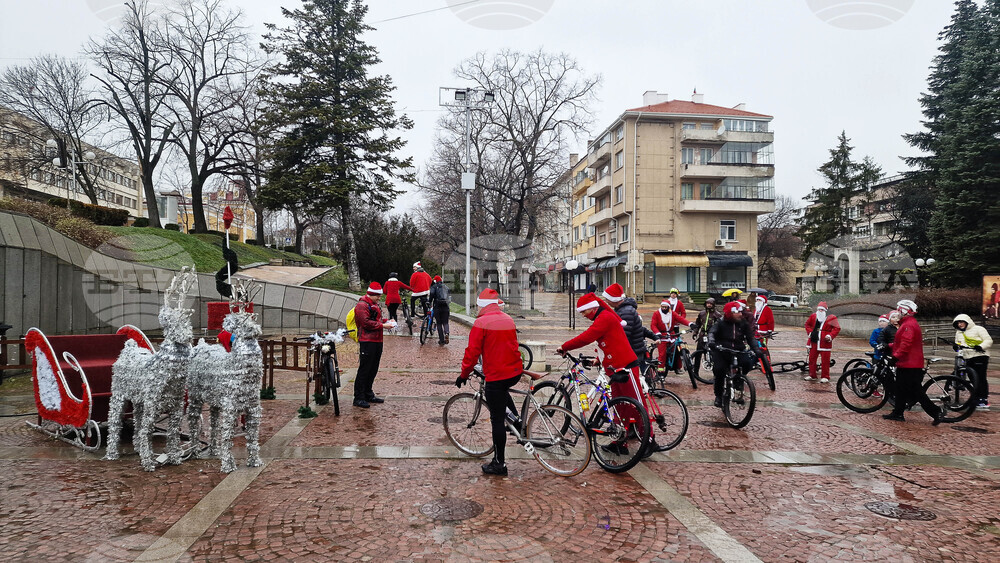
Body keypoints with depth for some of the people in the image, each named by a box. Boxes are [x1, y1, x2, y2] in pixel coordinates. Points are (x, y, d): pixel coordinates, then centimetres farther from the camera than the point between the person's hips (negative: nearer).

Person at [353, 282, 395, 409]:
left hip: (377, 341, 10)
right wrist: (383, 325, -18)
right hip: (367, 341, -10)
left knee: (373, 369, 14)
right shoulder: (362, 305, -11)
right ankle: (358, 398, -4)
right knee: (364, 369, -8)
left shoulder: (374, 304, 20)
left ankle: (368, 394, 24)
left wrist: (386, 321, 10)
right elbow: (367, 323, -19)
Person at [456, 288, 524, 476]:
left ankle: (499, 464, 9)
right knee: (502, 391, 39)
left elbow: (472, 352, -12)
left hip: (496, 375, -7)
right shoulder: (508, 319, 9)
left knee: (497, 420, 2)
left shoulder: (481, 323, -12)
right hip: (515, 373, 7)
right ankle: (516, 420, 27)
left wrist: (464, 375, 1)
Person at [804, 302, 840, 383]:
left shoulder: (831, 318, -4)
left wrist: (830, 336, -13)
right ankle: (812, 375, 20)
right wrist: (810, 332, 10)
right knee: (812, 359, 9)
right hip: (814, 341, 5)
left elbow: (837, 328, -4)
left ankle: (825, 377, 8)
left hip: (824, 342, -5)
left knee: (825, 360, -2)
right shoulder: (813, 316, 10)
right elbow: (807, 324, 24)